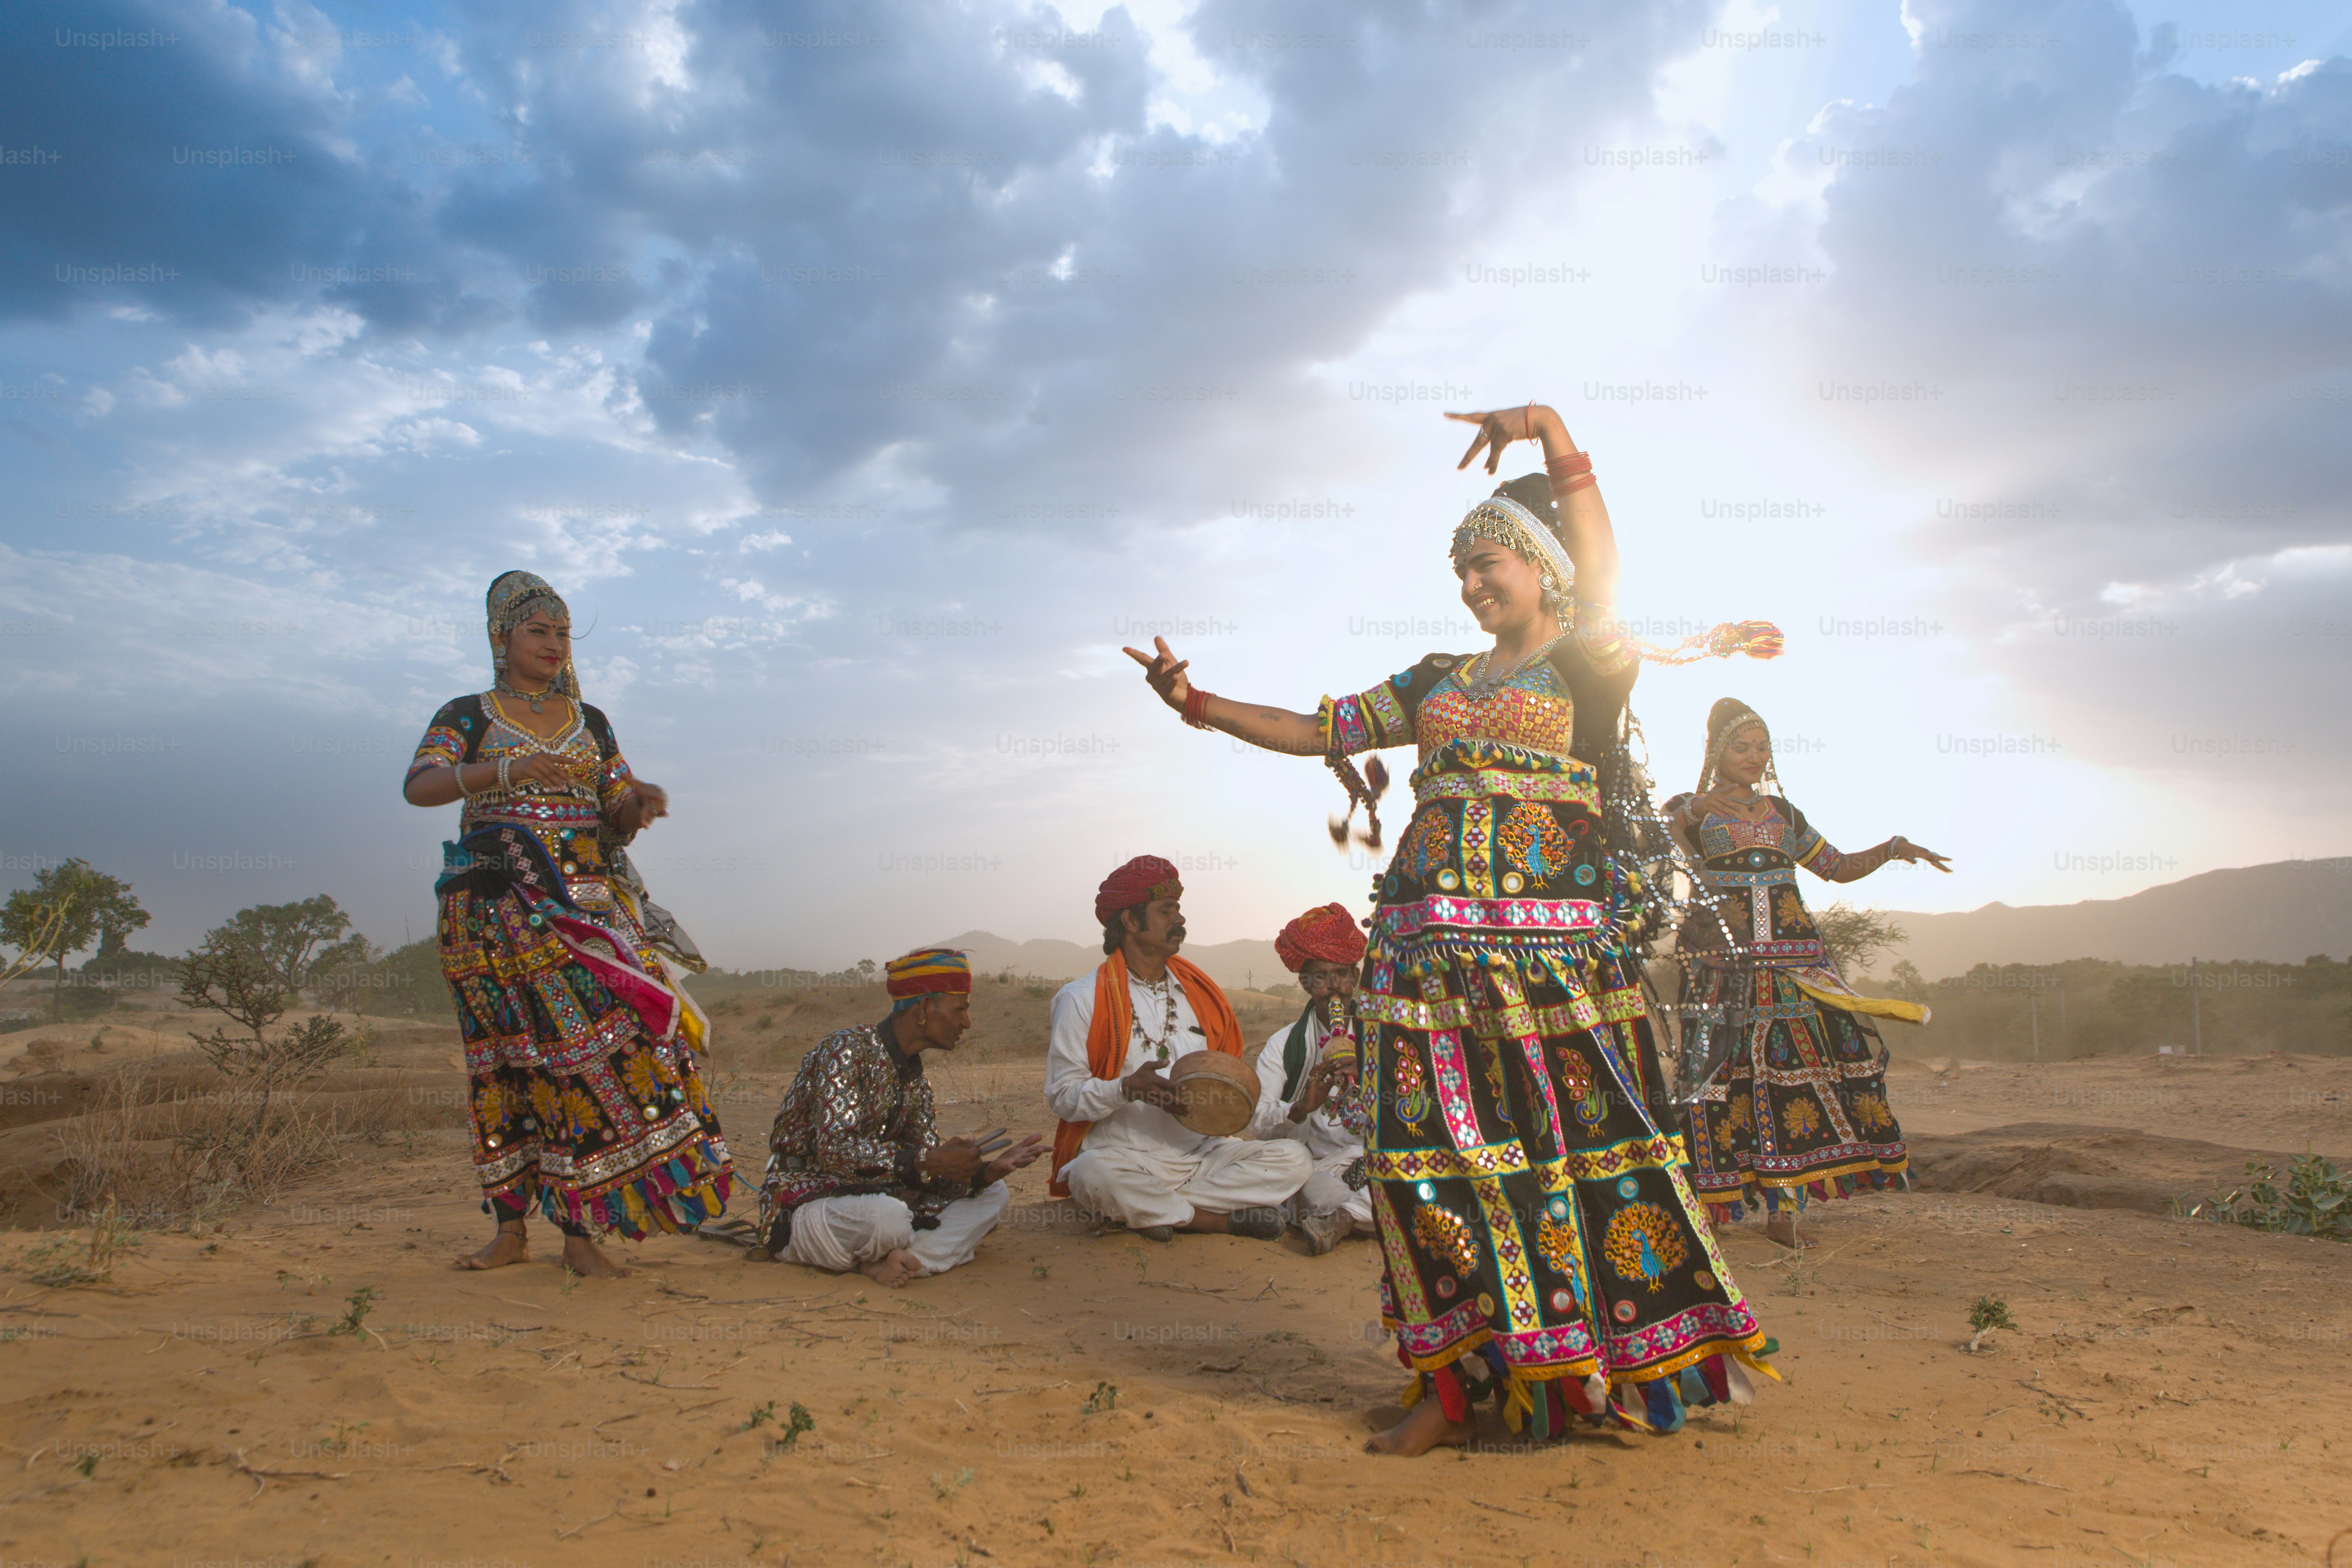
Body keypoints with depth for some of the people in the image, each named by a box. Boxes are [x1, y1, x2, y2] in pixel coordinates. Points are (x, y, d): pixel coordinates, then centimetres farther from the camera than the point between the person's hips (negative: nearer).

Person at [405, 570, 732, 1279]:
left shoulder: (591, 722, 16)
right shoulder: (468, 715, 6)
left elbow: (618, 820, 14)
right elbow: (418, 787, -11)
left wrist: (640, 806, -9)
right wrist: (507, 771, -26)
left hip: (583, 900, 2)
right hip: (499, 904, -2)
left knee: (599, 1042, -10)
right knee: (514, 1058, -1)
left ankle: (580, 1232, -5)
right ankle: (511, 1228, 10)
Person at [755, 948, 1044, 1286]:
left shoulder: (916, 1081, 11)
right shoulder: (848, 1048, -15)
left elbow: (928, 1173, 4)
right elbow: (834, 1151, -26)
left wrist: (985, 1171, -14)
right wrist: (924, 1162, -30)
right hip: (805, 1205, -8)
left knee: (993, 1193, -2)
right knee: (888, 1217, -40)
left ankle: (903, 1259, -22)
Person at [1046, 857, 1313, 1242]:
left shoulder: (1199, 994, 16)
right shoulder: (1084, 999, 0)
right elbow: (1062, 1096, -6)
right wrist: (1128, 1089, -23)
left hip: (1200, 1155, 5)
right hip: (1125, 1158, -5)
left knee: (1293, 1159, -16)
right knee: (1095, 1173, -39)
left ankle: (1144, 1209, -18)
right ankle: (1220, 1220, -17)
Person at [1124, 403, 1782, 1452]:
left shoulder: (1592, 665, 6)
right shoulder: (1438, 682, 20)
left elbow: (1599, 579, -13)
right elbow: (1311, 732, 22)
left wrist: (1552, 435, -17)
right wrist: (1196, 703, 15)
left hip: (1552, 948, -4)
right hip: (1429, 947, 5)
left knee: (1587, 1145, 0)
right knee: (1432, 1151, 1)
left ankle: (1638, 1363, 18)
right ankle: (1457, 1378, 14)